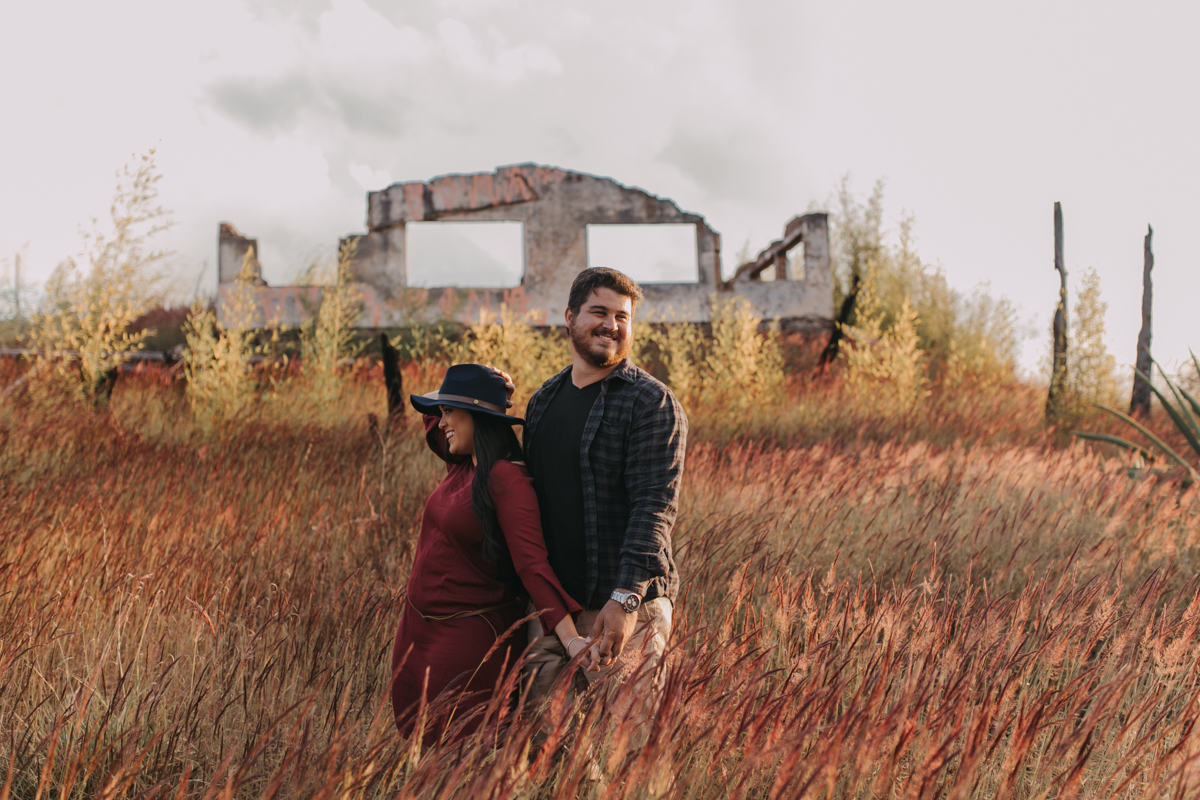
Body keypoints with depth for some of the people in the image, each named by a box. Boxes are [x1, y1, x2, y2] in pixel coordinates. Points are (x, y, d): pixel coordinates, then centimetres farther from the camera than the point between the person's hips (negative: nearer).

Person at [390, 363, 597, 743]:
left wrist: (571, 638, -38)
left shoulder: (507, 479, -20)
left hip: (467, 636, -9)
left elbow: (532, 562, -28)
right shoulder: (461, 467, 5)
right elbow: (433, 423, 26)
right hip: (417, 627, 9)